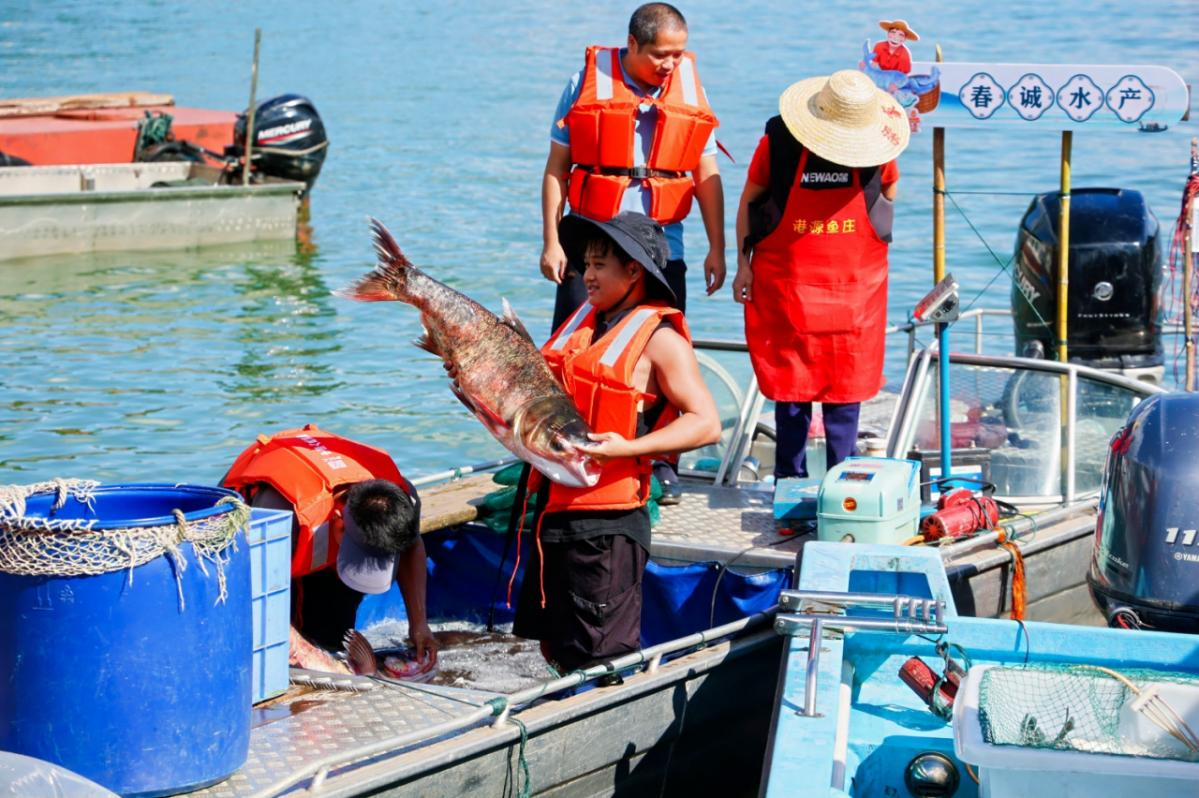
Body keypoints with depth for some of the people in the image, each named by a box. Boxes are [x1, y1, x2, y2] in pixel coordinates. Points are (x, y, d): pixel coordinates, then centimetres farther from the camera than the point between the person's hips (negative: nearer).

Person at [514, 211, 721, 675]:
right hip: (557, 510, 9)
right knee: (554, 649, 17)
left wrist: (627, 448, -26)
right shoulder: (586, 322, 14)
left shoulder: (658, 339, -10)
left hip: (607, 521, -8)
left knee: (602, 662, -3)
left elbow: (706, 424, -17)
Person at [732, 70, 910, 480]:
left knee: (847, 384, 3)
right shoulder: (778, 141, -10)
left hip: (855, 285, 1)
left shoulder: (876, 145, -4)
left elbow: (888, 192, 15)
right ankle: (790, 477, 14)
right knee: (790, 383, 3)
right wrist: (743, 263, 1)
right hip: (786, 283, -1)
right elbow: (749, 200, 3)